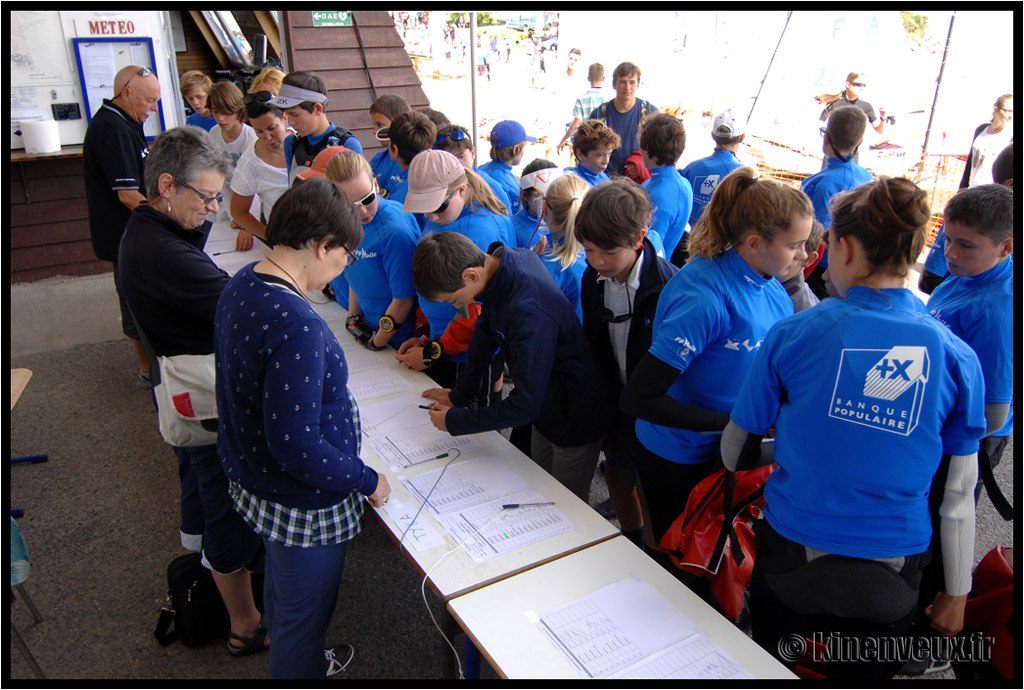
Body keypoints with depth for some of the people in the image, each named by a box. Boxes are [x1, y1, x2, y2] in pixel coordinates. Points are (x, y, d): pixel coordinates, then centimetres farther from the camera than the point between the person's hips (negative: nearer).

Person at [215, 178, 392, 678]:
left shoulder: (241, 285, -4)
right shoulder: (297, 326, -33)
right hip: (301, 505, -10)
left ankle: (299, 663, 58)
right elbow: (295, 444, -32)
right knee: (302, 617, 15)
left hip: (250, 480, 10)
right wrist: (367, 482, -18)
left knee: (282, 590, 33)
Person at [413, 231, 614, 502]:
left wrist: (455, 421, -21)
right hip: (547, 408, 8)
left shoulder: (527, 312, -39)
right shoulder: (496, 261, -12)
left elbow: (525, 405, -33)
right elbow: (485, 331, 5)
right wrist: (460, 393, 9)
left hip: (576, 420, -8)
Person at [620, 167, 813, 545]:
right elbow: (638, 399, -31)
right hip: (679, 460, -7)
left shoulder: (769, 284, -5)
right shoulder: (704, 297, -30)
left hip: (729, 452, 7)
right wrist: (730, 423, -28)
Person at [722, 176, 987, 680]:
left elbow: (736, 448, -2)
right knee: (860, 676, 26)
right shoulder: (957, 357, -8)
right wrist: (956, 592, 11)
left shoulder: (792, 334, -14)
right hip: (892, 579, 2)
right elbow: (959, 494, -2)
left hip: (792, 559, -1)